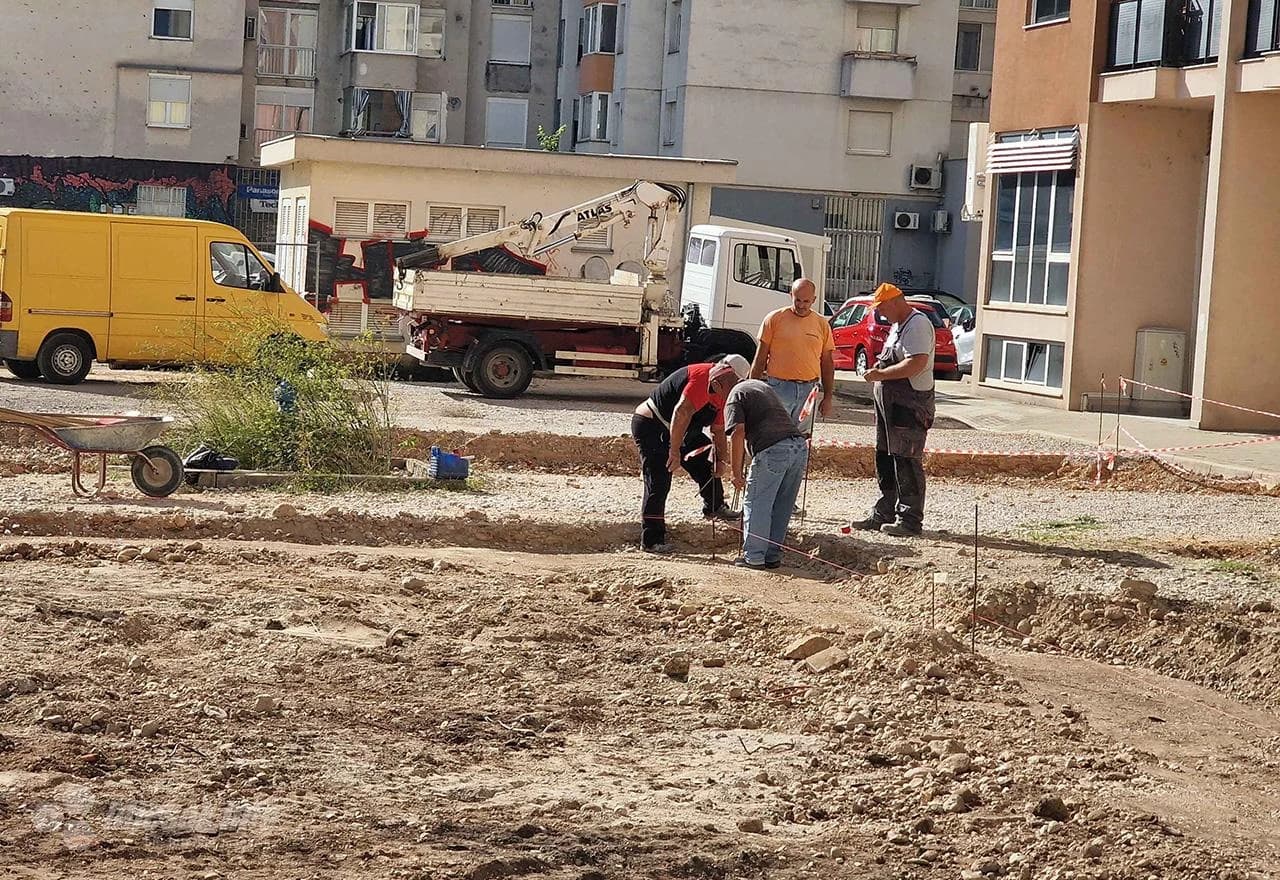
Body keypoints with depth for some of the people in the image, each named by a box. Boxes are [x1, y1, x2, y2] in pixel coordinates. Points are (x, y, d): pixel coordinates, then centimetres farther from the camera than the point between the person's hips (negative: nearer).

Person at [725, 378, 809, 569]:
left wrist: (736, 473, -6)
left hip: (772, 449, -7)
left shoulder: (735, 398, 5)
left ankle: (753, 557, 9)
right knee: (782, 507, 16)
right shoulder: (762, 386, 30)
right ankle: (773, 556, 21)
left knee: (756, 504, 6)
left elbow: (738, 433, -10)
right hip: (800, 446, 7)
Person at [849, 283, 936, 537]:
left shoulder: (917, 324, -14)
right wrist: (878, 371, 12)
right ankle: (884, 514, 22)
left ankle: (910, 519, -3)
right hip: (889, 402, 11)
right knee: (884, 459, 14)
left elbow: (917, 363, -25)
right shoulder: (898, 325, 19)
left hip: (909, 405, -11)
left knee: (906, 460, -8)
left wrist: (882, 374, -20)